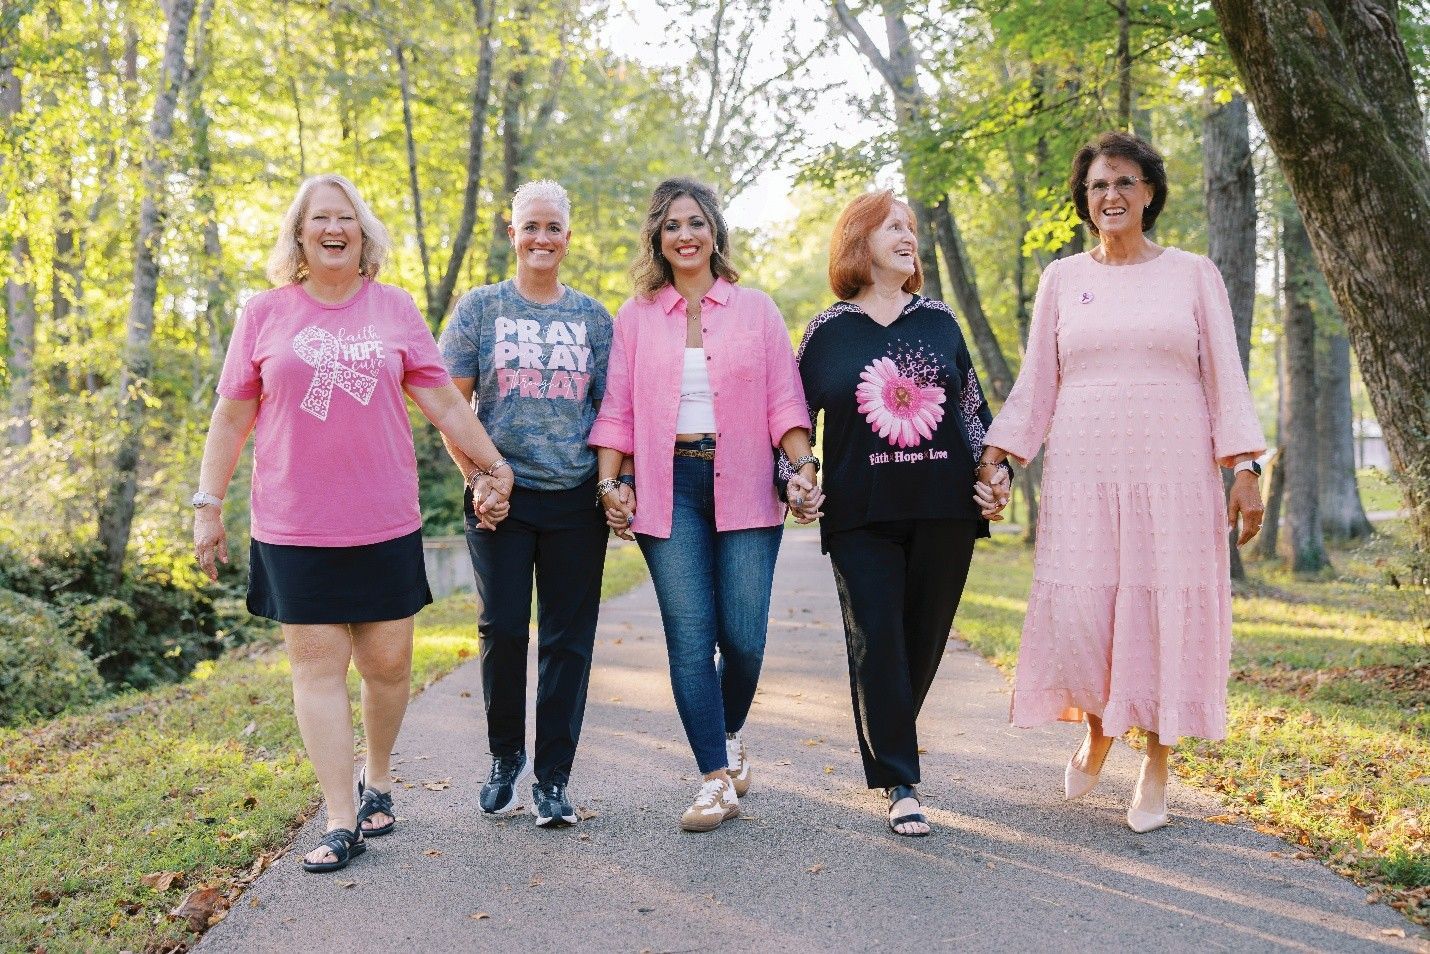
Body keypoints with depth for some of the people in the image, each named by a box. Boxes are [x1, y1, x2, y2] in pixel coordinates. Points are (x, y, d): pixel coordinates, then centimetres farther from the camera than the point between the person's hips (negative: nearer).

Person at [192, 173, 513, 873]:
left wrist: (495, 466, 7)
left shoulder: (394, 309, 5)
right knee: (317, 665, 0)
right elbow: (232, 418, 6)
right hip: (294, 528, -1)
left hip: (384, 524, 1)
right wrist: (207, 507, 3)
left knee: (387, 662, 6)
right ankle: (342, 823, 4)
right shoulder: (264, 315, 4)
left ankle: (378, 778, 31)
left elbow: (444, 403, 8)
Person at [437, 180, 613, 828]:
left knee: (568, 639, 2)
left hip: (576, 501, 1)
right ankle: (505, 758, 22)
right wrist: (476, 474, -6)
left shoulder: (592, 316, 10)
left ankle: (553, 778, 13)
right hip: (501, 497, -1)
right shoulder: (481, 307, 5)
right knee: (503, 629, 0)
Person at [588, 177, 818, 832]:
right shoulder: (636, 317, 11)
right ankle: (717, 781, -1)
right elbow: (617, 409, 9)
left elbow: (784, 401, 6)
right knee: (690, 636, -7)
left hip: (743, 487, 0)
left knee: (744, 636, -3)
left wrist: (803, 463, -8)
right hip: (669, 489, 0)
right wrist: (609, 483, -1)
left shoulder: (755, 310, 10)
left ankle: (731, 734, 28)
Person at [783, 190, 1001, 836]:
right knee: (875, 641, -7)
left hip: (944, 509, 2)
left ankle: (887, 743, 29)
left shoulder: (939, 321, 12)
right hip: (862, 514, -2)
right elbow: (796, 415, 10)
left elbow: (974, 405, 16)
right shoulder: (827, 331, 6)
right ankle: (900, 786, -2)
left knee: (924, 638, 6)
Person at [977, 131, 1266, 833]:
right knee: (1077, 606, -6)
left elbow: (1225, 378, 6)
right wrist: (994, 458, 0)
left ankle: (1156, 764, 14)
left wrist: (1244, 467, -4)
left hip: (1173, 471, 0)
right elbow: (1035, 384, 10)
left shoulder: (1192, 274, 8)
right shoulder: (1063, 279, 11)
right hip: (1083, 471, 1)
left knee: (1167, 607, -1)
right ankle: (1096, 729, 23)